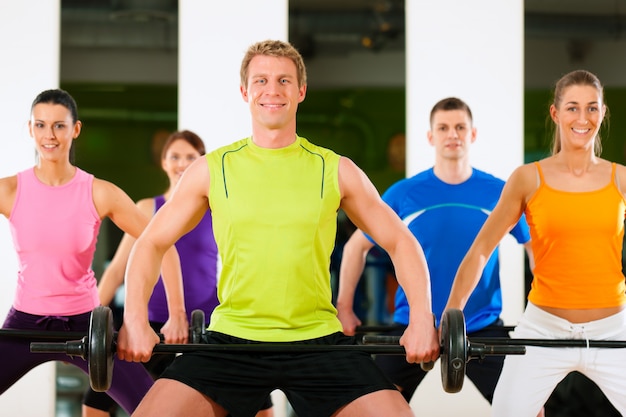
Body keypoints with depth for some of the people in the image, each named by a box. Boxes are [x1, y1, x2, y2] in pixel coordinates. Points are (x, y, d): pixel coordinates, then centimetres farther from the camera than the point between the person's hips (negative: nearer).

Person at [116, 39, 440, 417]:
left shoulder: (336, 171, 6)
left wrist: (421, 318, -6)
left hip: (319, 340, 0)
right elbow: (152, 243, 8)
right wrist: (135, 318, -8)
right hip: (232, 339, 0)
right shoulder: (212, 170, 5)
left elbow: (400, 242, 10)